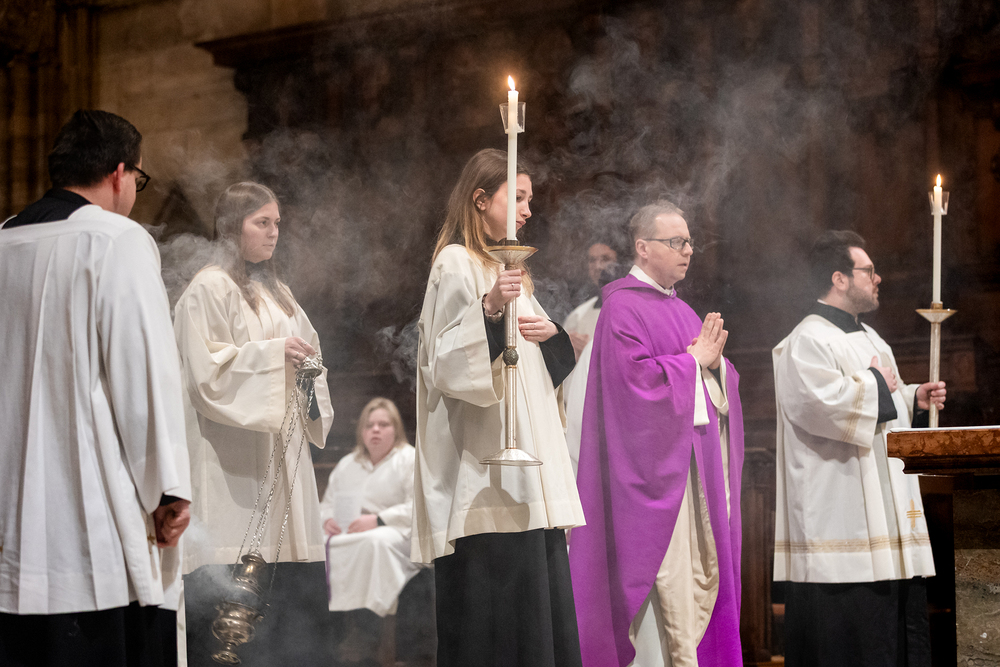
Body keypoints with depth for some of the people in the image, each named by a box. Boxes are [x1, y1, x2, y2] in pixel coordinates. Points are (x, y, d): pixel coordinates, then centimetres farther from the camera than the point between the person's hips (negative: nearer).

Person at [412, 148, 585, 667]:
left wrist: (550, 334, 2)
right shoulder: (457, 264, -5)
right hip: (487, 483, -9)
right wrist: (488, 309, -30)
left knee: (539, 611, 6)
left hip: (528, 475, 9)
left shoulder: (506, 267, 21)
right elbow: (447, 361, -16)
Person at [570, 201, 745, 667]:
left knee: (705, 572, 7)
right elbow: (636, 376, -19)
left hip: (698, 464, 9)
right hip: (655, 462, -9)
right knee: (668, 580, -11)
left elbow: (722, 384, 19)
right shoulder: (623, 307, -6)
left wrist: (715, 360, -2)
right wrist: (693, 360, -9)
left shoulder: (681, 310, 20)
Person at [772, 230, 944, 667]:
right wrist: (876, 385, -11)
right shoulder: (807, 343, -11)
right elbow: (822, 403, -27)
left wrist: (914, 398, 11)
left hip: (889, 515, 10)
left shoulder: (870, 340, 21)